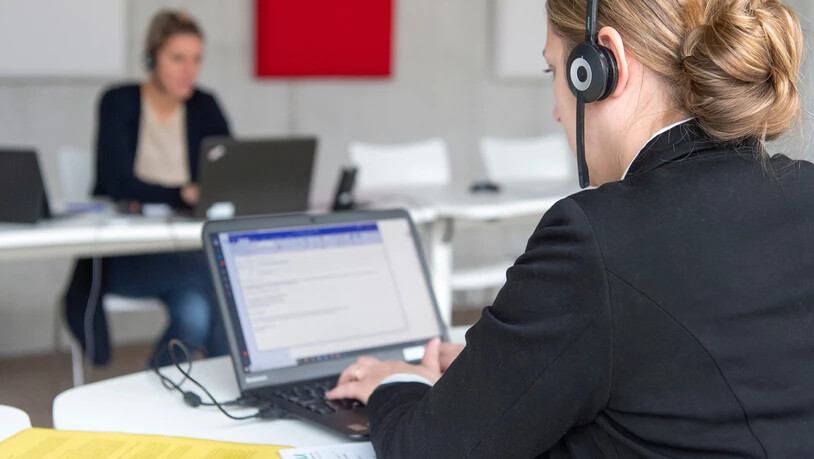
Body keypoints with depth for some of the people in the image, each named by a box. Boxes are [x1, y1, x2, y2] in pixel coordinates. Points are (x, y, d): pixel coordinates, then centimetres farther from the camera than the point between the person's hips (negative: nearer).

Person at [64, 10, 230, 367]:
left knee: (195, 313, -29)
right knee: (211, 275, -30)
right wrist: (184, 194, -31)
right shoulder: (119, 103, -4)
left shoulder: (204, 107, 7)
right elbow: (119, 183, -17)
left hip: (184, 251, 3)